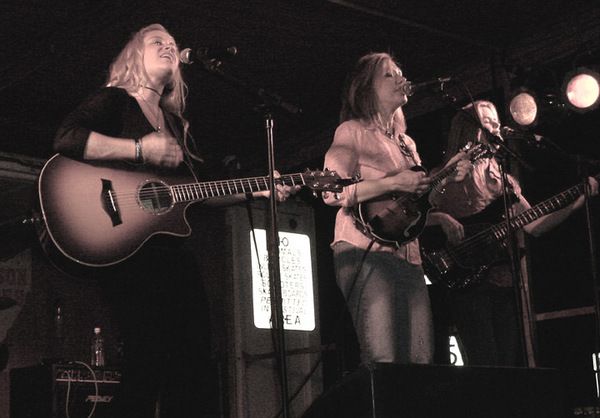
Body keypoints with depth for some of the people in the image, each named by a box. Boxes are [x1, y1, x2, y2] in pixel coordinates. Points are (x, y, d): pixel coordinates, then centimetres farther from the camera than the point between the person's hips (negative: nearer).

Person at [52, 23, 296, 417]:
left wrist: (254, 192, 15)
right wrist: (141, 149, -18)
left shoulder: (176, 123, 26)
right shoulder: (114, 100, 5)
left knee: (194, 355, 0)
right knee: (150, 353, -19)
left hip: (174, 246, 7)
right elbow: (67, 139, -14)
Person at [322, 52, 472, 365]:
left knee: (419, 361, 1)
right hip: (366, 252, -7)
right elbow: (333, 192, -13)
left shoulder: (406, 143, 24)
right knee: (383, 362, -17)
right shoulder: (352, 131, 3)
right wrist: (393, 183, -16)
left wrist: (448, 178, 8)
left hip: (408, 256, 7)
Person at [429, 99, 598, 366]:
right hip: (466, 281, -5)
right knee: (485, 363, -12)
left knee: (512, 362, 2)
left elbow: (533, 226, 14)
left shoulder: (504, 182, 19)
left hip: (505, 282, 5)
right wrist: (441, 219, -19)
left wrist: (576, 201, 7)